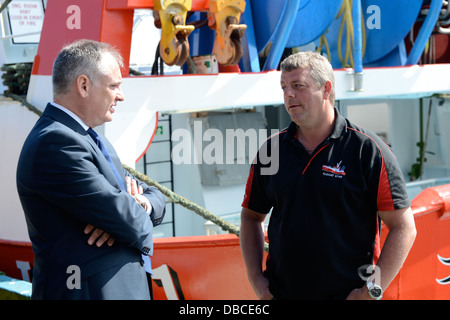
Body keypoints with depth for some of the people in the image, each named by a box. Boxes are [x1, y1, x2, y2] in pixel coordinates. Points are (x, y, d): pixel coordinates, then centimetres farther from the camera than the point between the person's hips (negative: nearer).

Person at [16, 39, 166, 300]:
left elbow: (156, 199, 12)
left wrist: (137, 205, -10)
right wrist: (138, 215, 0)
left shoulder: (91, 139, 13)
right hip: (88, 291, -9)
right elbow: (129, 225, -22)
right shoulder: (56, 143, -19)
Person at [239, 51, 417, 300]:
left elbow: (403, 228, -8)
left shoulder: (367, 150, -7)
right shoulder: (270, 150, 4)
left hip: (348, 294, -3)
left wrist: (372, 290, -13)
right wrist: (256, 279, 4)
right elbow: (251, 216, 14)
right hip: (280, 293, 3)